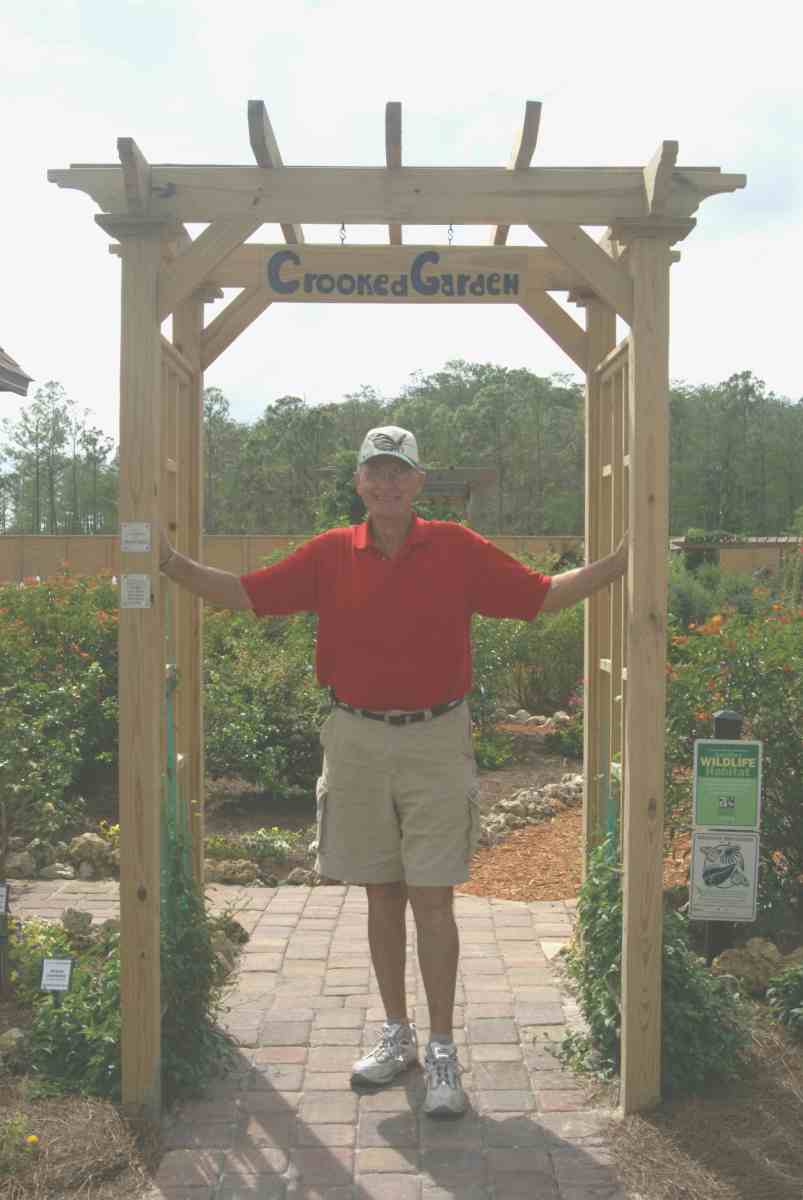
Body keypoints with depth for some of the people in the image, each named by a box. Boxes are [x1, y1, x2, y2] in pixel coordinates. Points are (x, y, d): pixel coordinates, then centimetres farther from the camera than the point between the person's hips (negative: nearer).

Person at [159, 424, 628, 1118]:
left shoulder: (458, 550, 0)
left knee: (431, 899, -1)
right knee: (382, 896, 12)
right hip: (357, 741, 3)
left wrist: (623, 561, -5)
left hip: (436, 743, -2)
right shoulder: (331, 555, 4)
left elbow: (542, 595, 2)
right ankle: (396, 1036, 27)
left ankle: (442, 1052, 12)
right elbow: (248, 595, 8)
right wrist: (170, 563, 2)